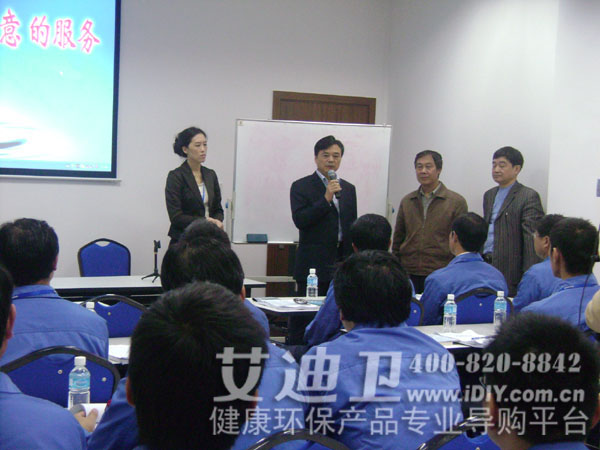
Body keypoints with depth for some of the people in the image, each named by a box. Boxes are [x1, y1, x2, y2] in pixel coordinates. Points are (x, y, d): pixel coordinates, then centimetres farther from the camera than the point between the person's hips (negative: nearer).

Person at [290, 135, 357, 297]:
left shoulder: (349, 189, 15)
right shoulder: (301, 186, 0)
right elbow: (299, 221, -12)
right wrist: (326, 198, -18)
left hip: (343, 265, 4)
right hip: (314, 264, -4)